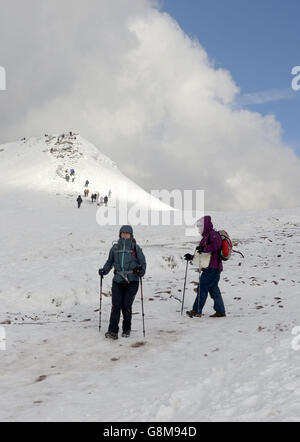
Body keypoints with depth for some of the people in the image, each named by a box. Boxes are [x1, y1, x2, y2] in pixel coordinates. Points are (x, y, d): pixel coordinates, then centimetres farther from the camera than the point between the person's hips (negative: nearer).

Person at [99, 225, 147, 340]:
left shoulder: (135, 248, 4)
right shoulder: (115, 248, 11)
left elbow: (143, 262, 7)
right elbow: (110, 262, 21)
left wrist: (141, 271, -12)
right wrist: (104, 270, 5)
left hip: (132, 281, -2)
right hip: (118, 280, 2)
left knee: (127, 306, -6)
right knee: (116, 305, -9)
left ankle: (127, 329, 15)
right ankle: (113, 331, -9)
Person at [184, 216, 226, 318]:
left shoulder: (213, 234, -7)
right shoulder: (206, 237, 24)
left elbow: (217, 244, -29)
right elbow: (202, 255, 29)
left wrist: (204, 249, -35)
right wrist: (191, 257, 21)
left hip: (213, 268, -10)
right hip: (210, 268, 10)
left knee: (202, 287, -11)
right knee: (213, 290, 11)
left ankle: (196, 311, -11)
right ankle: (220, 311, 15)